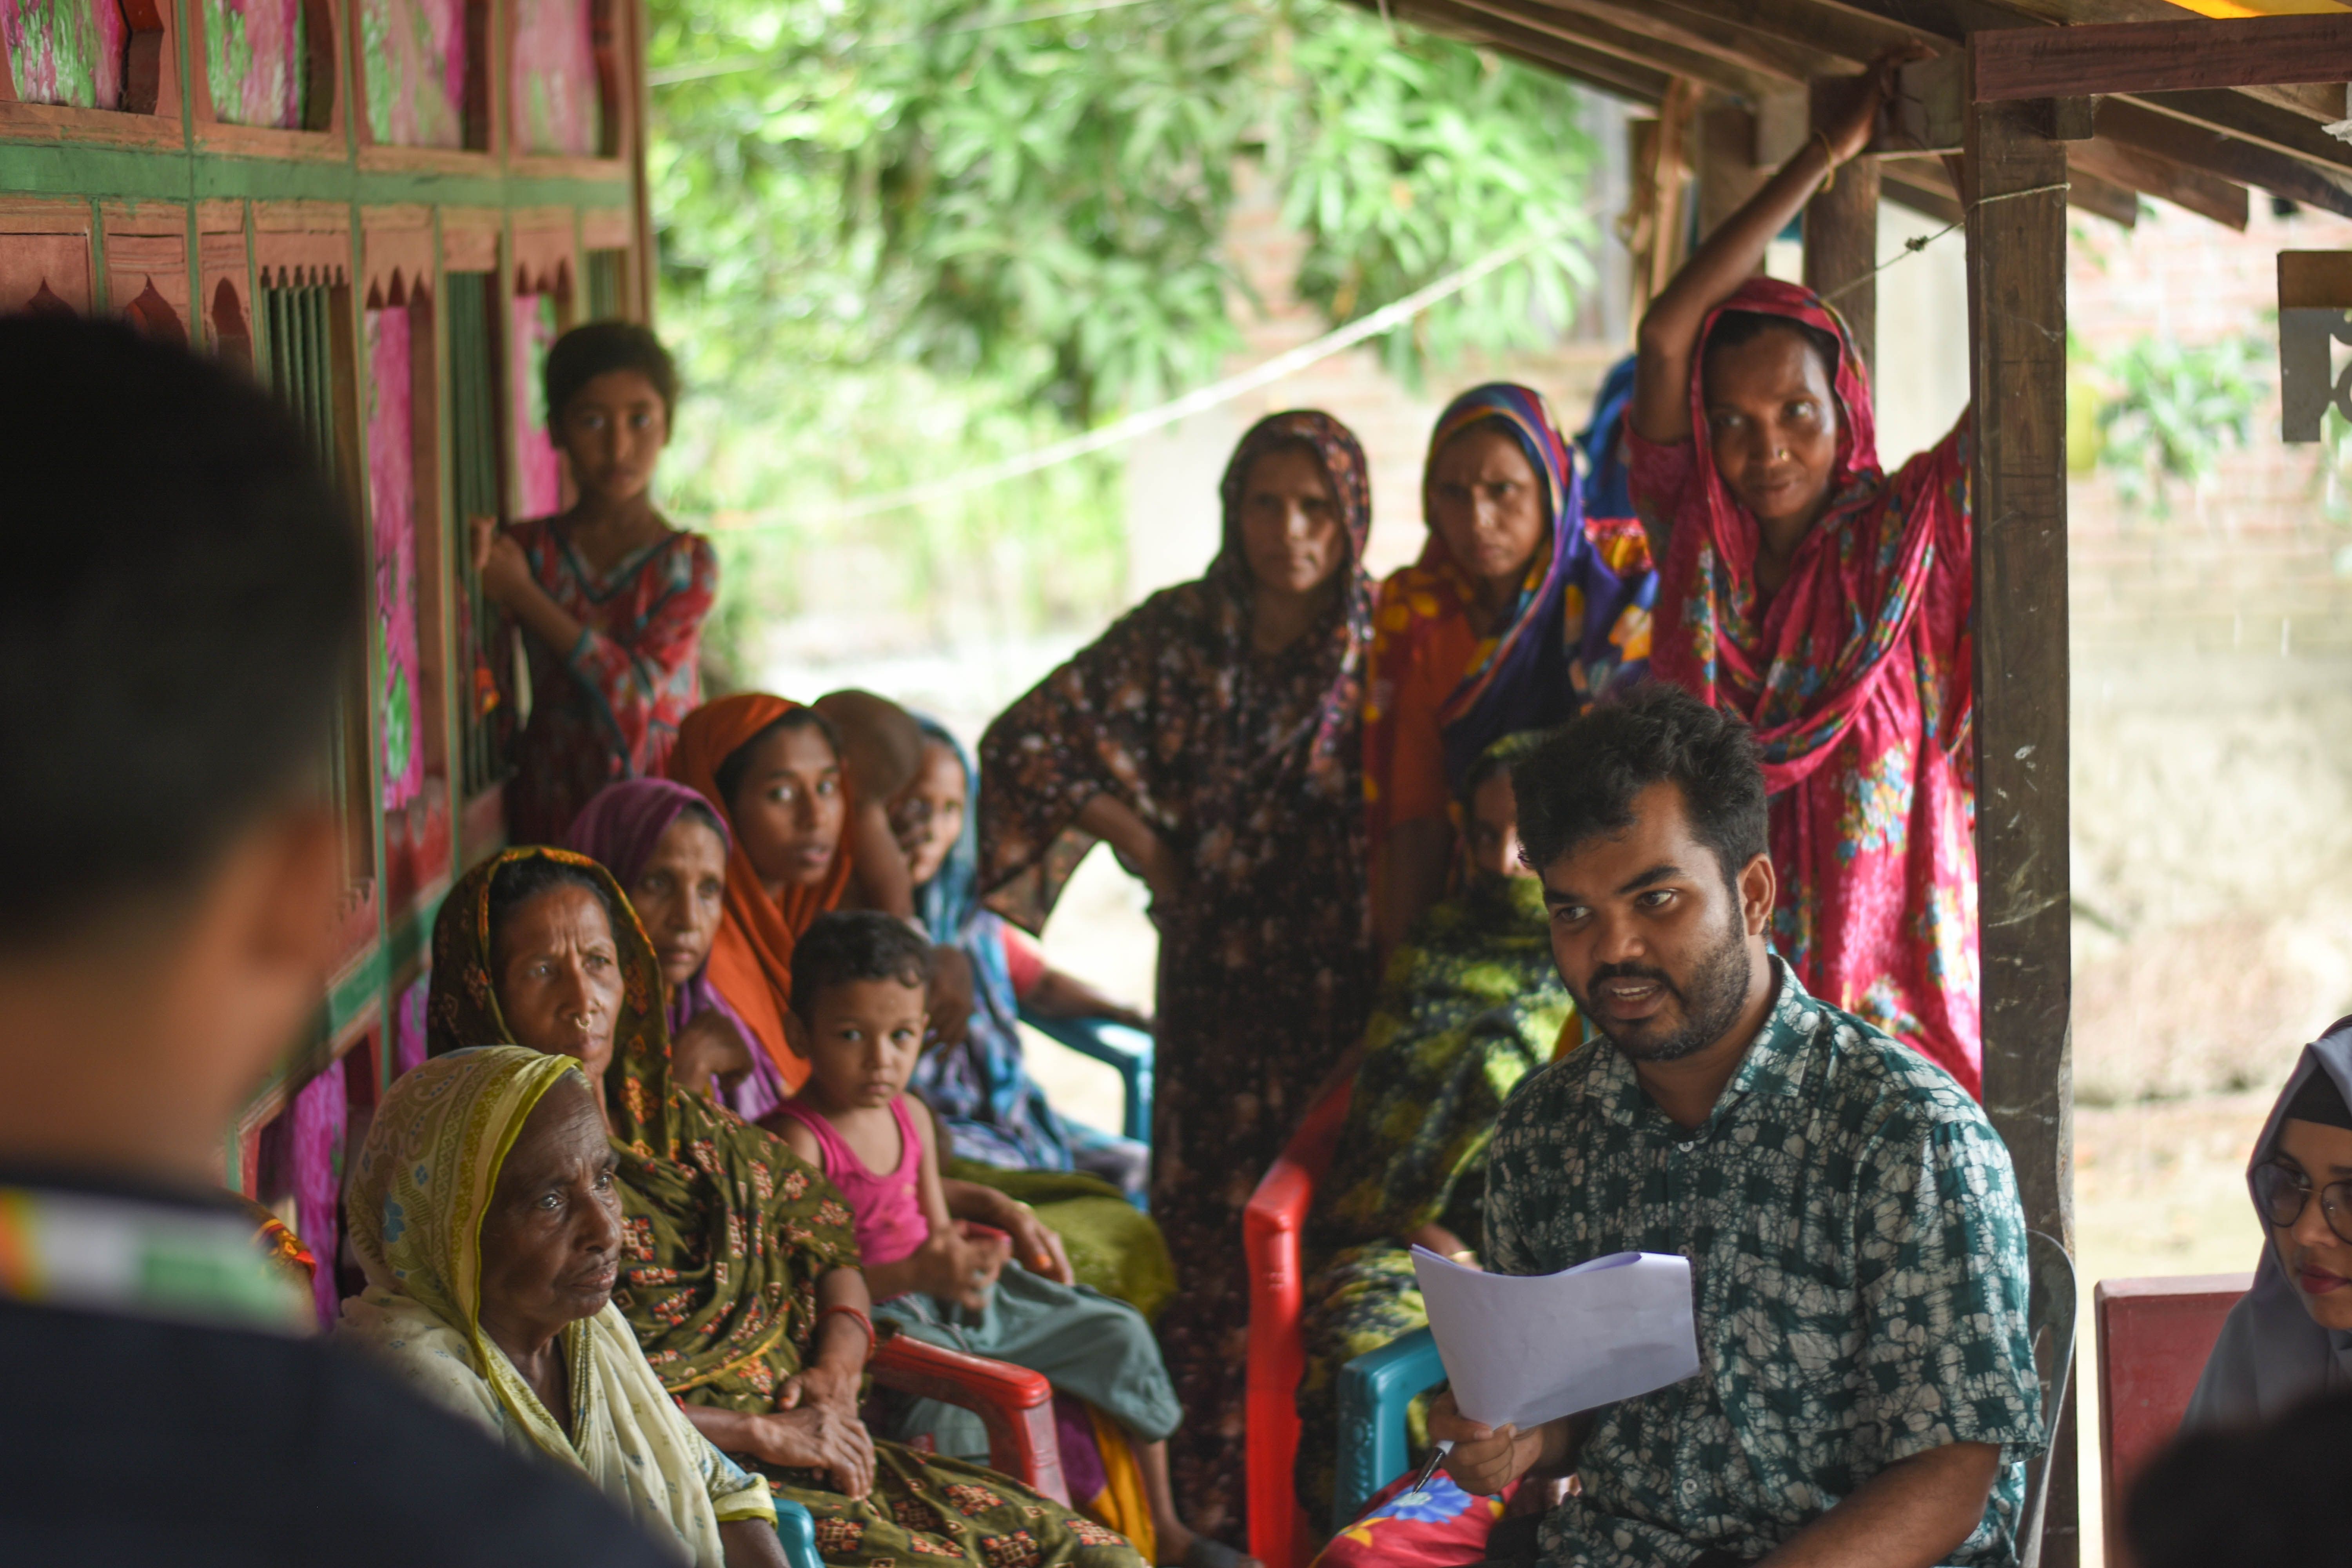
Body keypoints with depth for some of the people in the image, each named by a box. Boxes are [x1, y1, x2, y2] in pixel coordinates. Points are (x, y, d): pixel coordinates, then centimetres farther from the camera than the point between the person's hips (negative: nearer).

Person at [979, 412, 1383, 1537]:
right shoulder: (1179, 635, 1)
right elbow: (1024, 742, 1)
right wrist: (1145, 844, 0)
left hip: (1349, 980, -1)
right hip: (1219, 974, 1)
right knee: (1217, 1235, -2)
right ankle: (1214, 1511, 4)